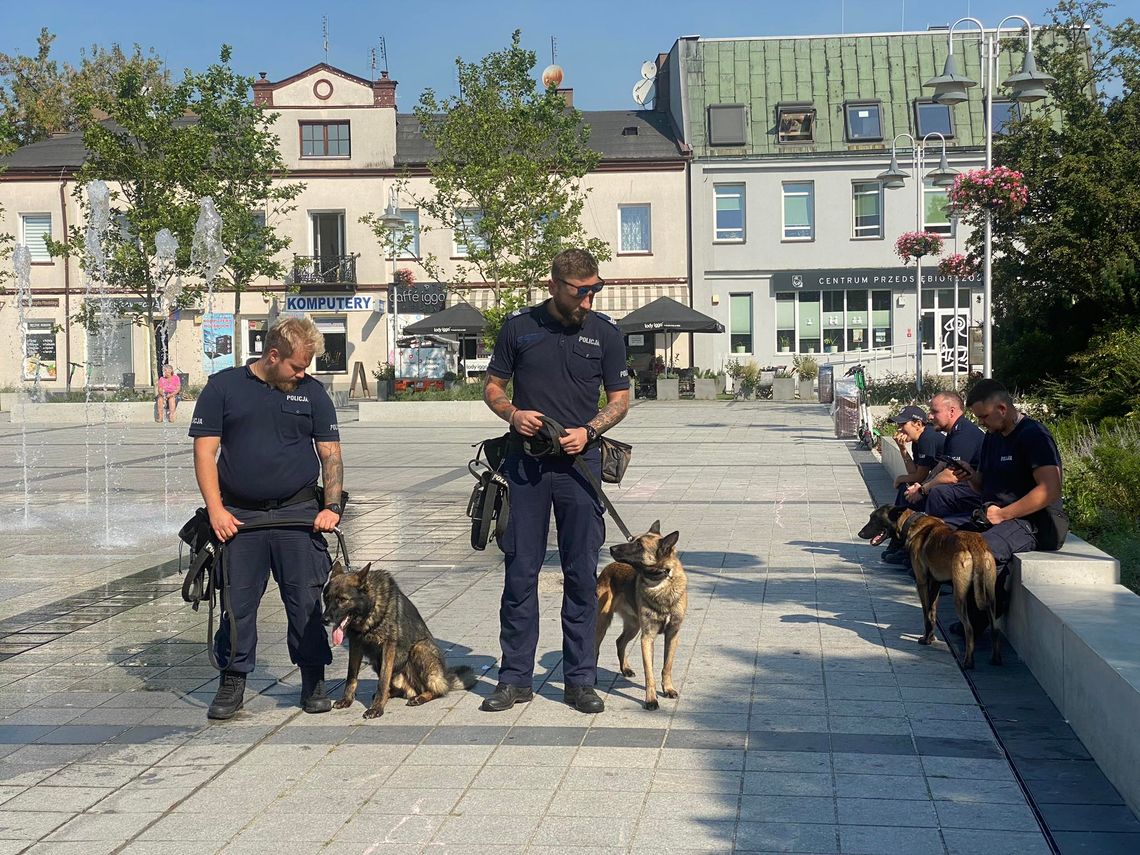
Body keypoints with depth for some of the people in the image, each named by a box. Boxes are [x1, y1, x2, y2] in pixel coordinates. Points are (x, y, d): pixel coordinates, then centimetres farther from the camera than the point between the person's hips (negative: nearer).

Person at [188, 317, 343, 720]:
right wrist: (216, 509, -8)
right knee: (237, 603, 4)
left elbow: (330, 453, 8)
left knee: (306, 601, 3)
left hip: (299, 515, 1)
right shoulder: (223, 387, 2)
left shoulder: (312, 392, 8)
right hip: (238, 517, -1)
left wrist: (332, 506, -4)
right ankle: (232, 683, 15)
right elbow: (205, 450, 0)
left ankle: (314, 682, 14)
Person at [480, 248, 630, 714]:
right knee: (520, 572, 3)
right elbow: (491, 387, 11)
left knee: (582, 574, 3)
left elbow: (620, 400, 8)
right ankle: (515, 677, 12)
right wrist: (512, 413, -10)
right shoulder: (518, 327, 4)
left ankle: (580, 679, 13)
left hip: (579, 463, 0)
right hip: (525, 464, 0)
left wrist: (588, 431, -10)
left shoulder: (605, 333, 4)